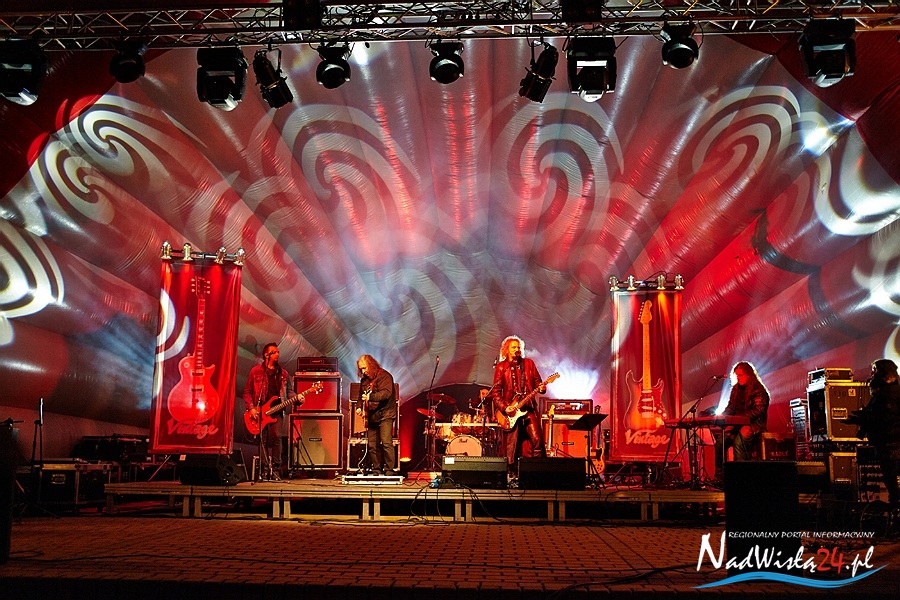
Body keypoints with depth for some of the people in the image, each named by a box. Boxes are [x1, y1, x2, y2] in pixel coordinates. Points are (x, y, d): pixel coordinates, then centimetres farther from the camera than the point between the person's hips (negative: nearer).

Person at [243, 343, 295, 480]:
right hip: (259, 411, -1)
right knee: (263, 441, -2)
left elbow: (289, 392, 13)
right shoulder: (256, 371, 5)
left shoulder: (283, 373, 13)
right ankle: (264, 471, 5)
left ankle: (275, 471, -8)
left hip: (277, 411, 1)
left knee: (276, 437, -13)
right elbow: (247, 392, 5)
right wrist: (251, 408, -6)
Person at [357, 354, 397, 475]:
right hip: (371, 416, 7)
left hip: (385, 414, -7)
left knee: (386, 442, -15)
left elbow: (386, 393, -23)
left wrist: (370, 397, -35)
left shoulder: (384, 376, -8)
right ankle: (376, 471, 13)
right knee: (372, 445, 5)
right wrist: (360, 407, 11)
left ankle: (389, 470, -11)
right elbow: (362, 396, 29)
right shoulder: (364, 379, 15)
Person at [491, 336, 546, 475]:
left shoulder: (529, 363, 11)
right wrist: (504, 408, -11)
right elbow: (495, 391, 1)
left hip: (528, 408, 2)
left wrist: (541, 388, -11)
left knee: (537, 440, -10)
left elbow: (537, 382, 13)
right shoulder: (501, 367, 4)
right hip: (510, 411, -2)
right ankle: (511, 473, 11)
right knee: (512, 446, 0)